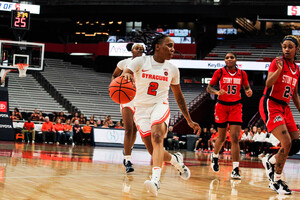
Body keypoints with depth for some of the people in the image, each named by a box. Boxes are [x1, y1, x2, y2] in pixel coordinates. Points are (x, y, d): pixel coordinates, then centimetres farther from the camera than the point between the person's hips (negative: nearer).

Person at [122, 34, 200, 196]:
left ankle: (156, 180, -44)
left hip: (160, 106, 0)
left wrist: (189, 120, 16)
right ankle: (175, 160, 31)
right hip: (141, 108, 0)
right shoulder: (141, 62, -2)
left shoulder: (172, 69, 6)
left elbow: (178, 96, 17)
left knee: (157, 137, -30)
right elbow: (125, 73, -21)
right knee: (154, 152, -3)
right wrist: (126, 75, -48)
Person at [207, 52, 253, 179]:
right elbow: (209, 88, -2)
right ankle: (215, 156, 43)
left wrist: (249, 92, -10)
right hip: (222, 106, -1)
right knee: (222, 138, 9)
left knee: (235, 138, -12)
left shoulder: (242, 74, 2)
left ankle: (235, 170, -13)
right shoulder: (220, 72, -4)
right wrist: (217, 92, -23)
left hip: (235, 107, 1)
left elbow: (247, 88, 15)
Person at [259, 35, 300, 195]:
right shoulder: (277, 62, -7)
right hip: (270, 105, -8)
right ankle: (276, 181, -6)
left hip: (285, 107, 8)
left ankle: (270, 161, 25)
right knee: (286, 143, -19)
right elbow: (268, 83, -19)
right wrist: (279, 70, -34)